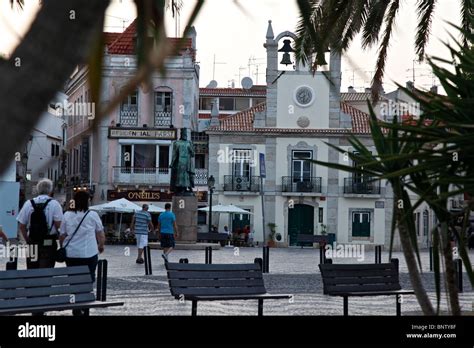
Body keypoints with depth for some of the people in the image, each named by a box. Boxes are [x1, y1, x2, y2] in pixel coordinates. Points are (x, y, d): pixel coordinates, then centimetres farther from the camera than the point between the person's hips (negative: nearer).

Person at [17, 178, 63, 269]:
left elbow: (22, 226, 4)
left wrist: (28, 240, 14)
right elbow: (58, 224, -13)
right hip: (49, 243, -3)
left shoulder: (28, 203, 4)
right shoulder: (54, 204, -5)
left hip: (32, 244, 3)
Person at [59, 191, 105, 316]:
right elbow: (100, 234, 6)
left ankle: (76, 308, 9)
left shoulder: (67, 215, 1)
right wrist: (101, 246, 24)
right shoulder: (92, 215, -4)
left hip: (71, 254, 3)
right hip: (89, 254, -2)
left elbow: (62, 235, 5)